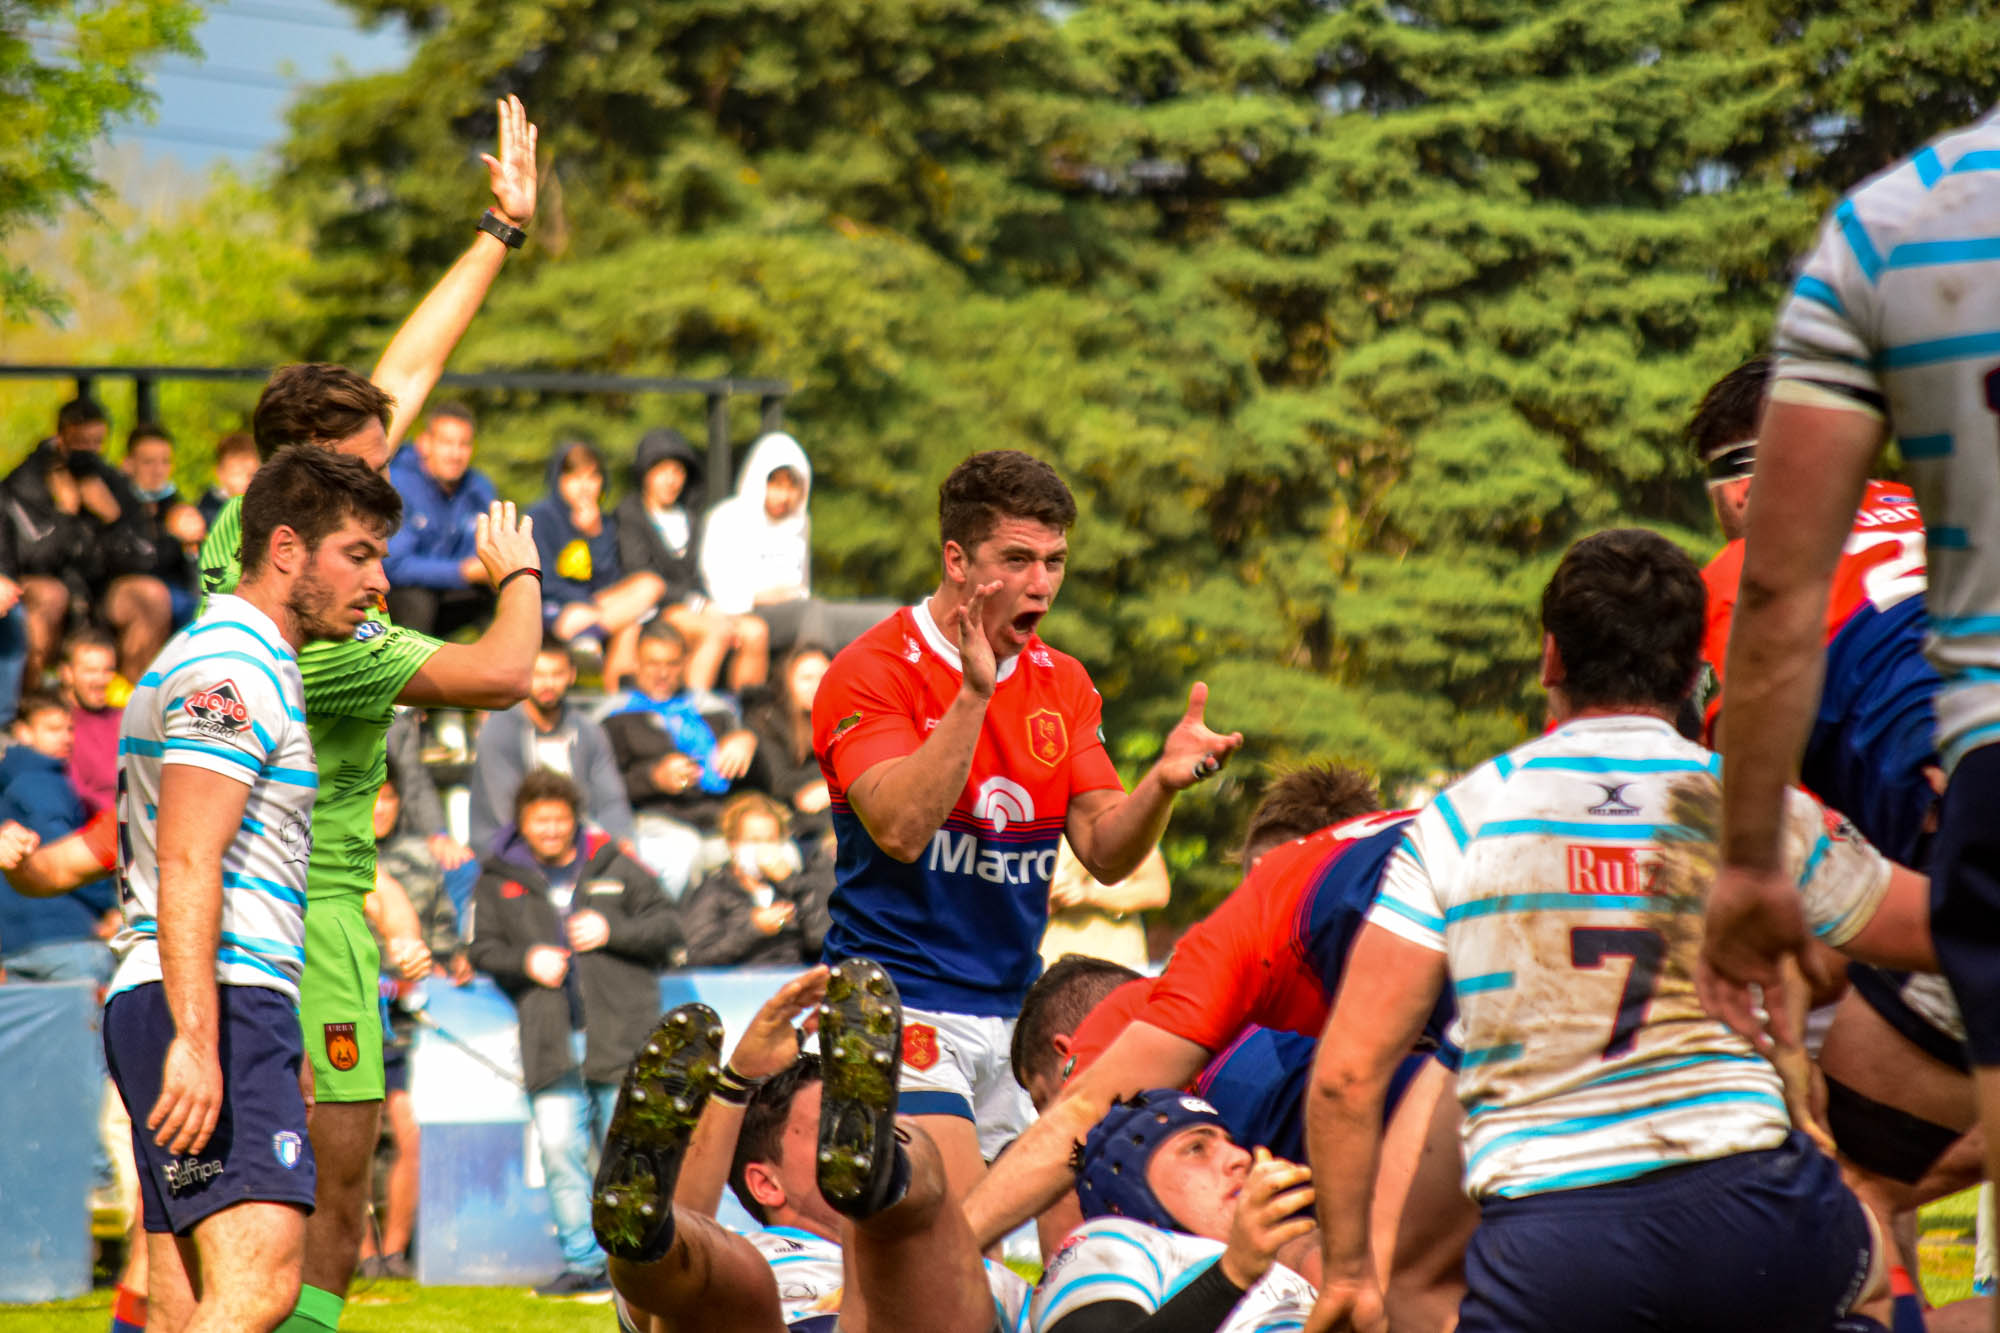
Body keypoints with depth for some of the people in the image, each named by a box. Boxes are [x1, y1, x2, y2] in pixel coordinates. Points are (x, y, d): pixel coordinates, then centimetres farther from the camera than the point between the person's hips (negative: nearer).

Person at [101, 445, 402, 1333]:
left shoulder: (248, 666, 25)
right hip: (220, 1003, -11)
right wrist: (197, 1040, -26)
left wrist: (279, 1046, 31)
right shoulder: (236, 669, -8)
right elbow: (187, 869, -18)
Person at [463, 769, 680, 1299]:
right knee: (560, 1151, -4)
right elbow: (482, 948, 12)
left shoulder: (614, 868, 9)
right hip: (551, 1044, 1)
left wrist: (612, 932, -6)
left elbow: (667, 928, 10)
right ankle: (581, 1262, 2)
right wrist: (526, 961, -7)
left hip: (620, 1036, -1)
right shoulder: (499, 881, 12)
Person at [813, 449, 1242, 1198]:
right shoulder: (870, 672, -7)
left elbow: (1106, 853, 6)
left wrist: (1163, 781, -14)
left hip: (1015, 1009, 7)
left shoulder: (1063, 685, 12)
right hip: (899, 1000, -7)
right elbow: (900, 830, -21)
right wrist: (974, 695, -26)